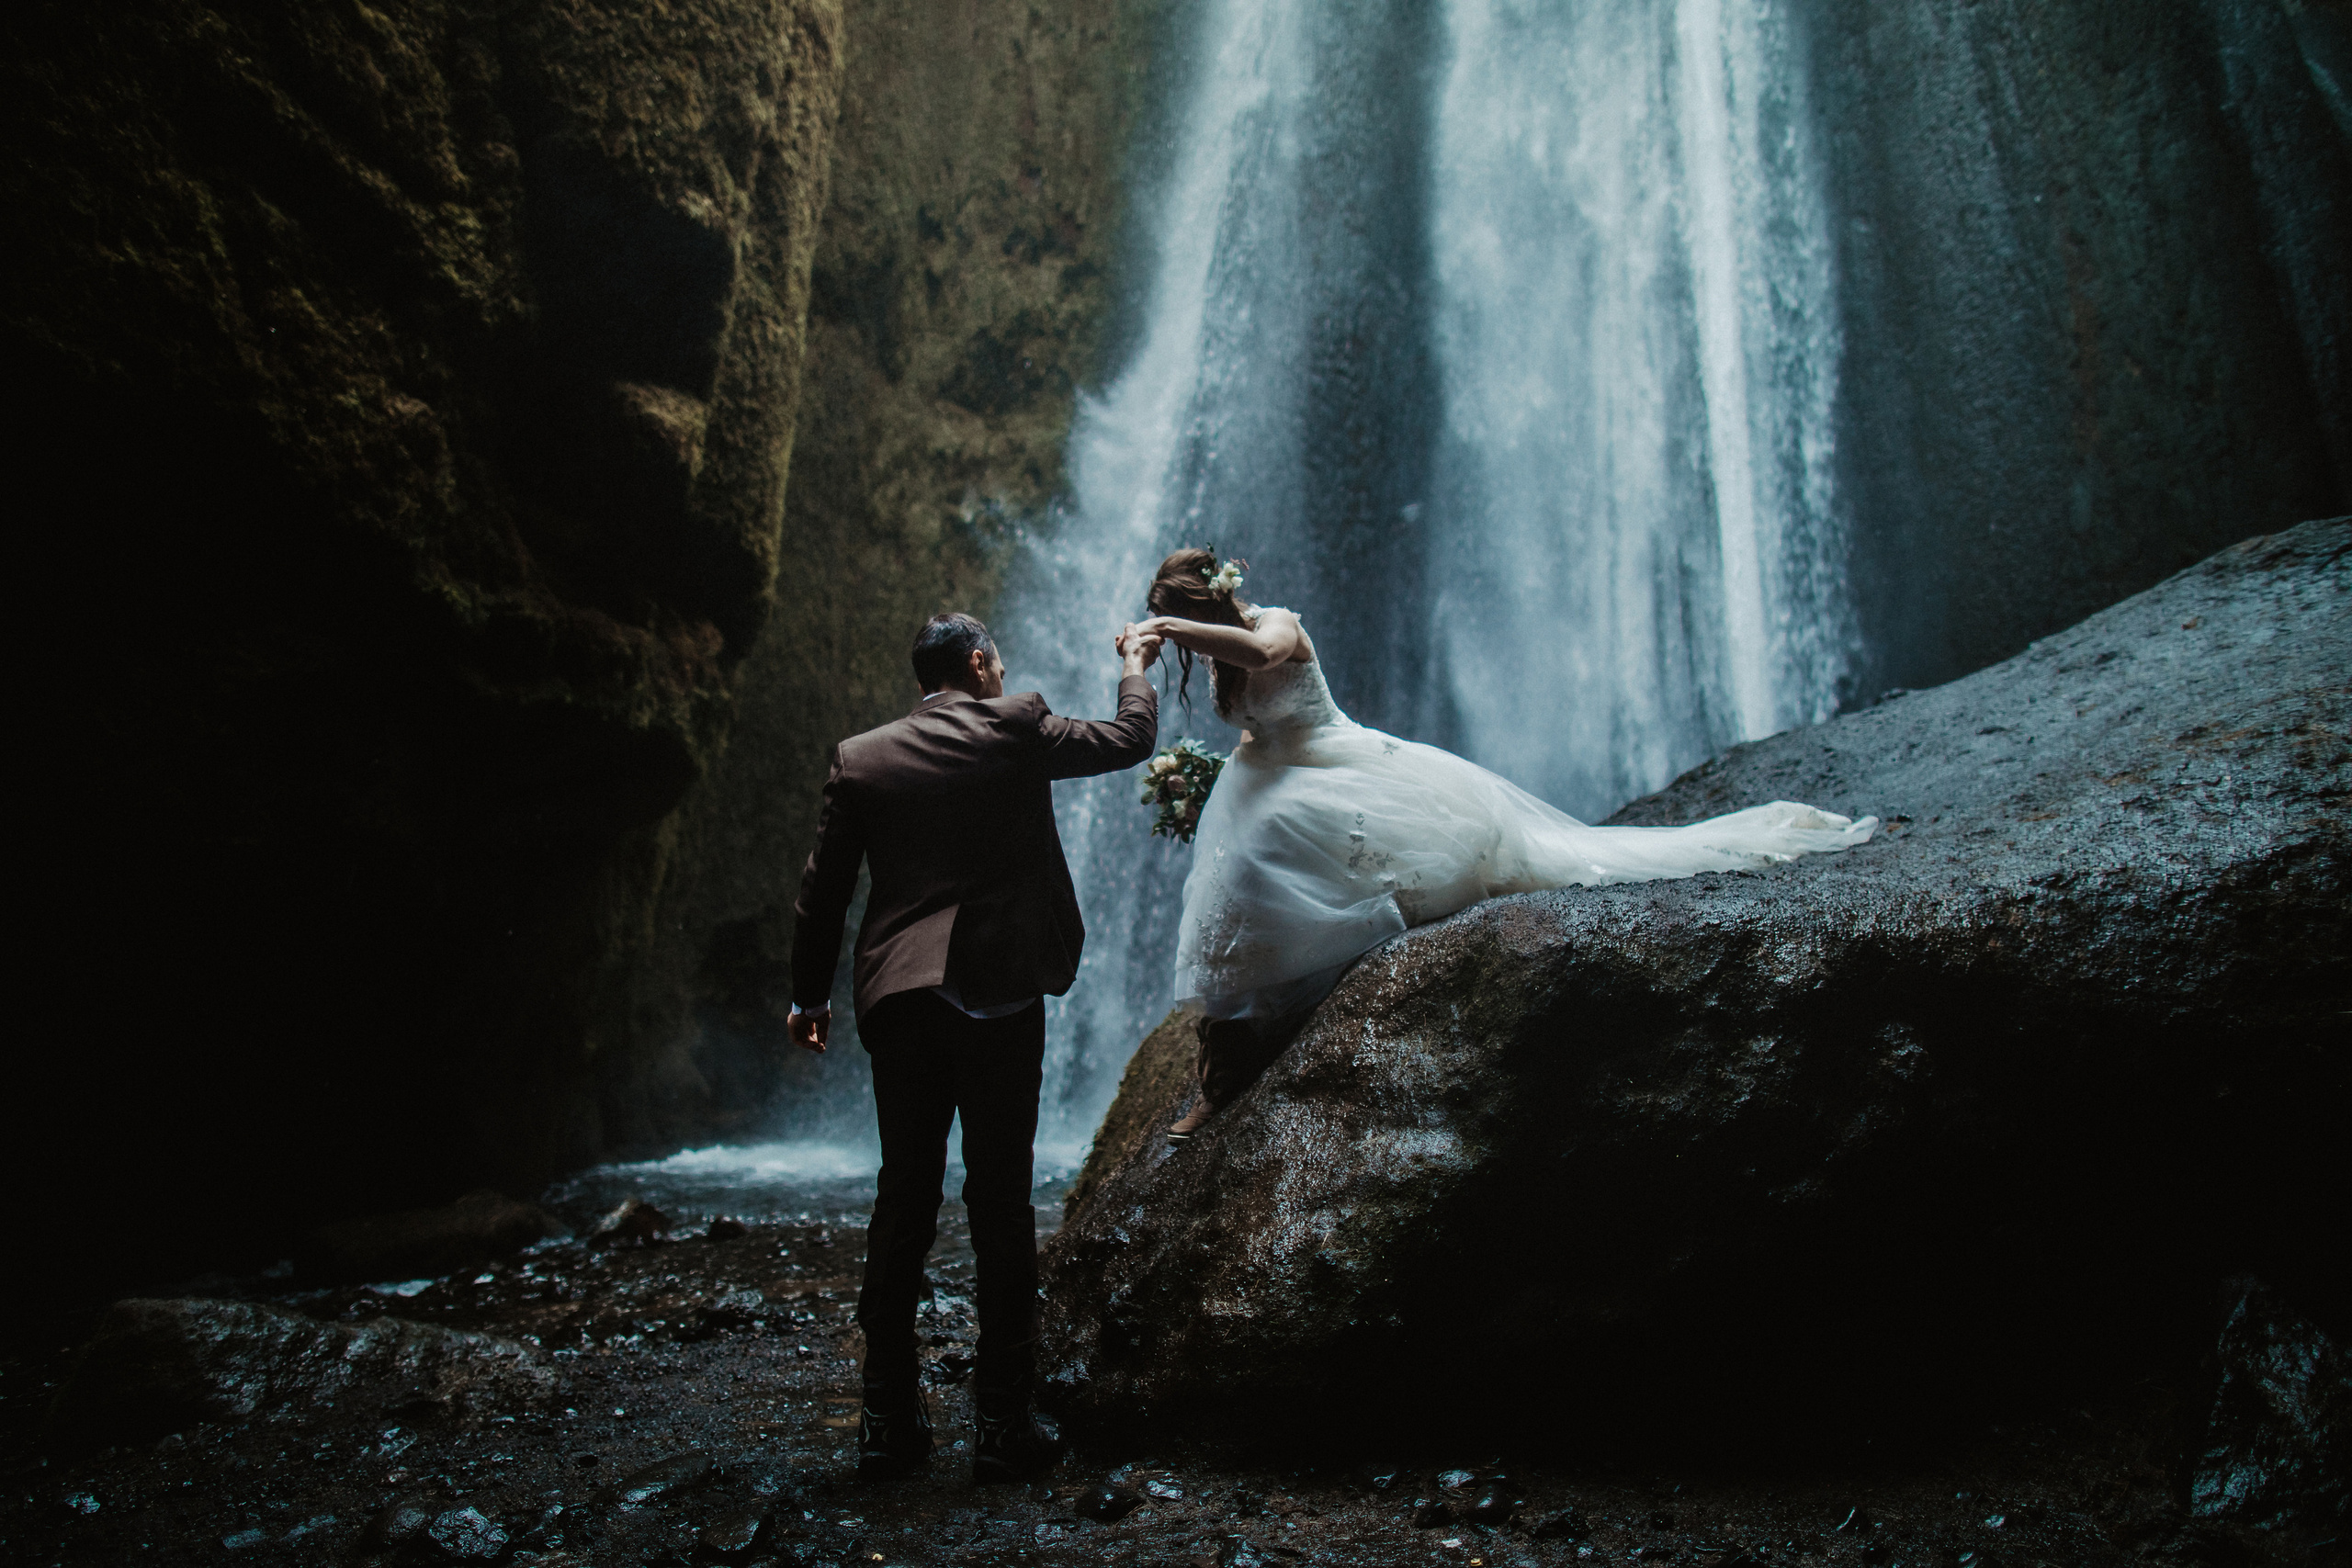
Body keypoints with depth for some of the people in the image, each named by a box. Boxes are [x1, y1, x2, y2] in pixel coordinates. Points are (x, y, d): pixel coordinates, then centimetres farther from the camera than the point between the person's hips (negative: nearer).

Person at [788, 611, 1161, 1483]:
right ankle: (1002, 1420, 8)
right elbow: (1129, 740, 11)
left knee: (903, 1200, 10)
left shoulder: (859, 757, 9)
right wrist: (1135, 669, 30)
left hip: (897, 1001, 4)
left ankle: (889, 1419, 15)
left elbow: (823, 887, 10)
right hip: (998, 994, -3)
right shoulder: (1016, 729, -1)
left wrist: (810, 994, 20)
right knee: (1001, 1202, 3)